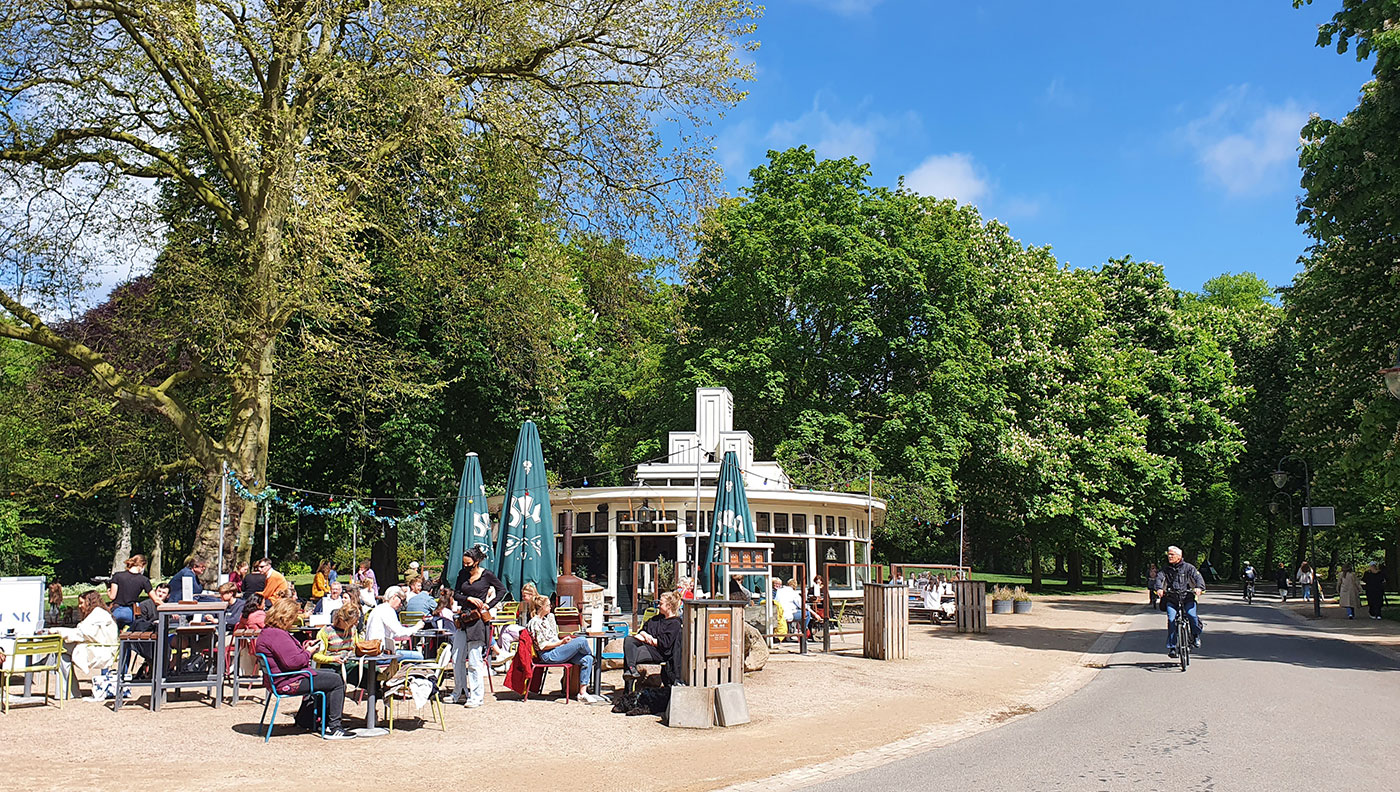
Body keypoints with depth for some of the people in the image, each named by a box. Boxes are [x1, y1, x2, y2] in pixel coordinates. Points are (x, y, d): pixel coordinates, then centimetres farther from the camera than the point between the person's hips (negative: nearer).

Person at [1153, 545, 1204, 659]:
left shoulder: (1188, 567, 4)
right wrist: (1159, 589, -29)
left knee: (1191, 615, -24)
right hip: (1171, 599, 1)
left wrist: (1199, 587, -31)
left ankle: (1196, 635, 7)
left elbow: (1197, 577, -9)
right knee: (1171, 620, -16)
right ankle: (1172, 647, -7)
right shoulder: (1165, 569, 8)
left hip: (1187, 598, -1)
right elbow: (1159, 578, -7)